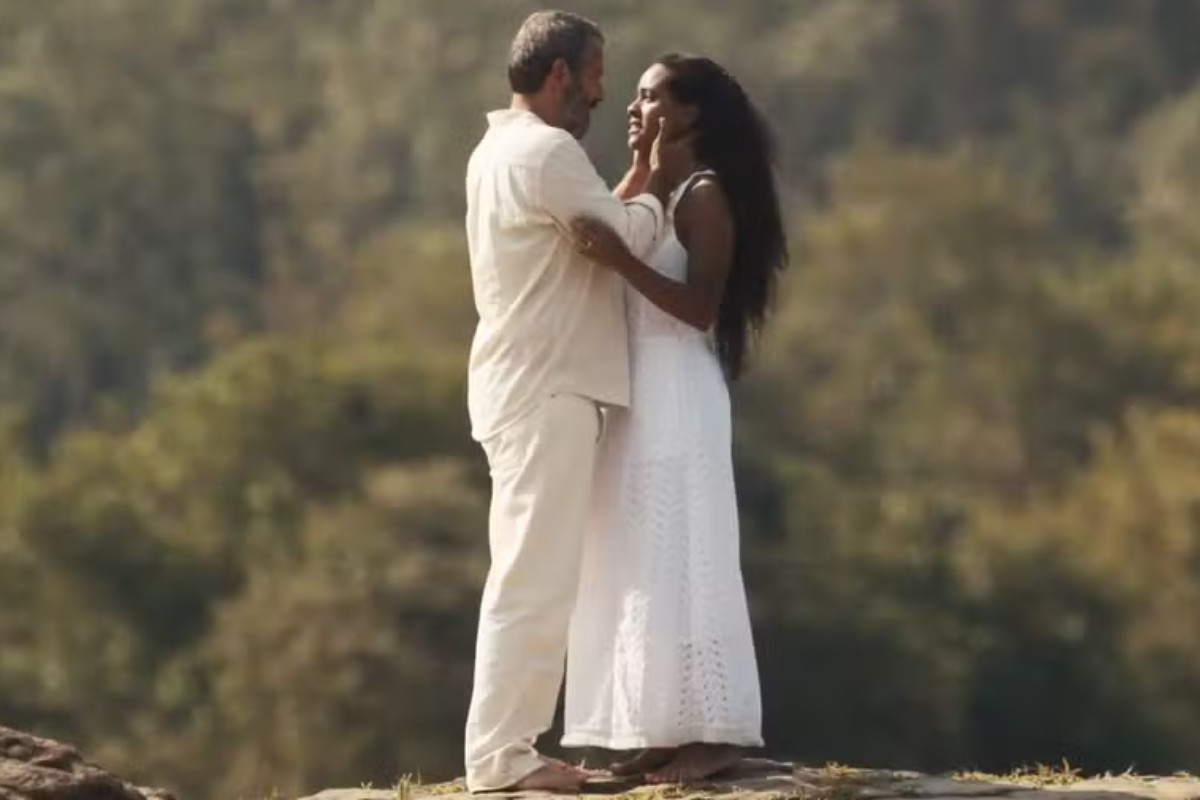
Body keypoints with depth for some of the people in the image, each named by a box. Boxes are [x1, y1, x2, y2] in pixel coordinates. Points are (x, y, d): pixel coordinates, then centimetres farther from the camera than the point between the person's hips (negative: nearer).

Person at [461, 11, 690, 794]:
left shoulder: (500, 151, 16)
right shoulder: (548, 152, -15)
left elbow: (597, 230, 21)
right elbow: (627, 243, -11)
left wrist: (640, 179, 15)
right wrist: (660, 184, 5)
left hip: (528, 388, 11)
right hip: (547, 392, -11)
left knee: (530, 578, 12)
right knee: (536, 580, -10)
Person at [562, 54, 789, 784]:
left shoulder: (706, 195, -10)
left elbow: (701, 309, -20)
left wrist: (622, 261, -28)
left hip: (678, 401, -9)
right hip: (639, 399, 9)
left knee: (681, 566, -9)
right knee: (644, 568, 8)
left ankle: (715, 732, -7)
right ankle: (674, 729, 10)